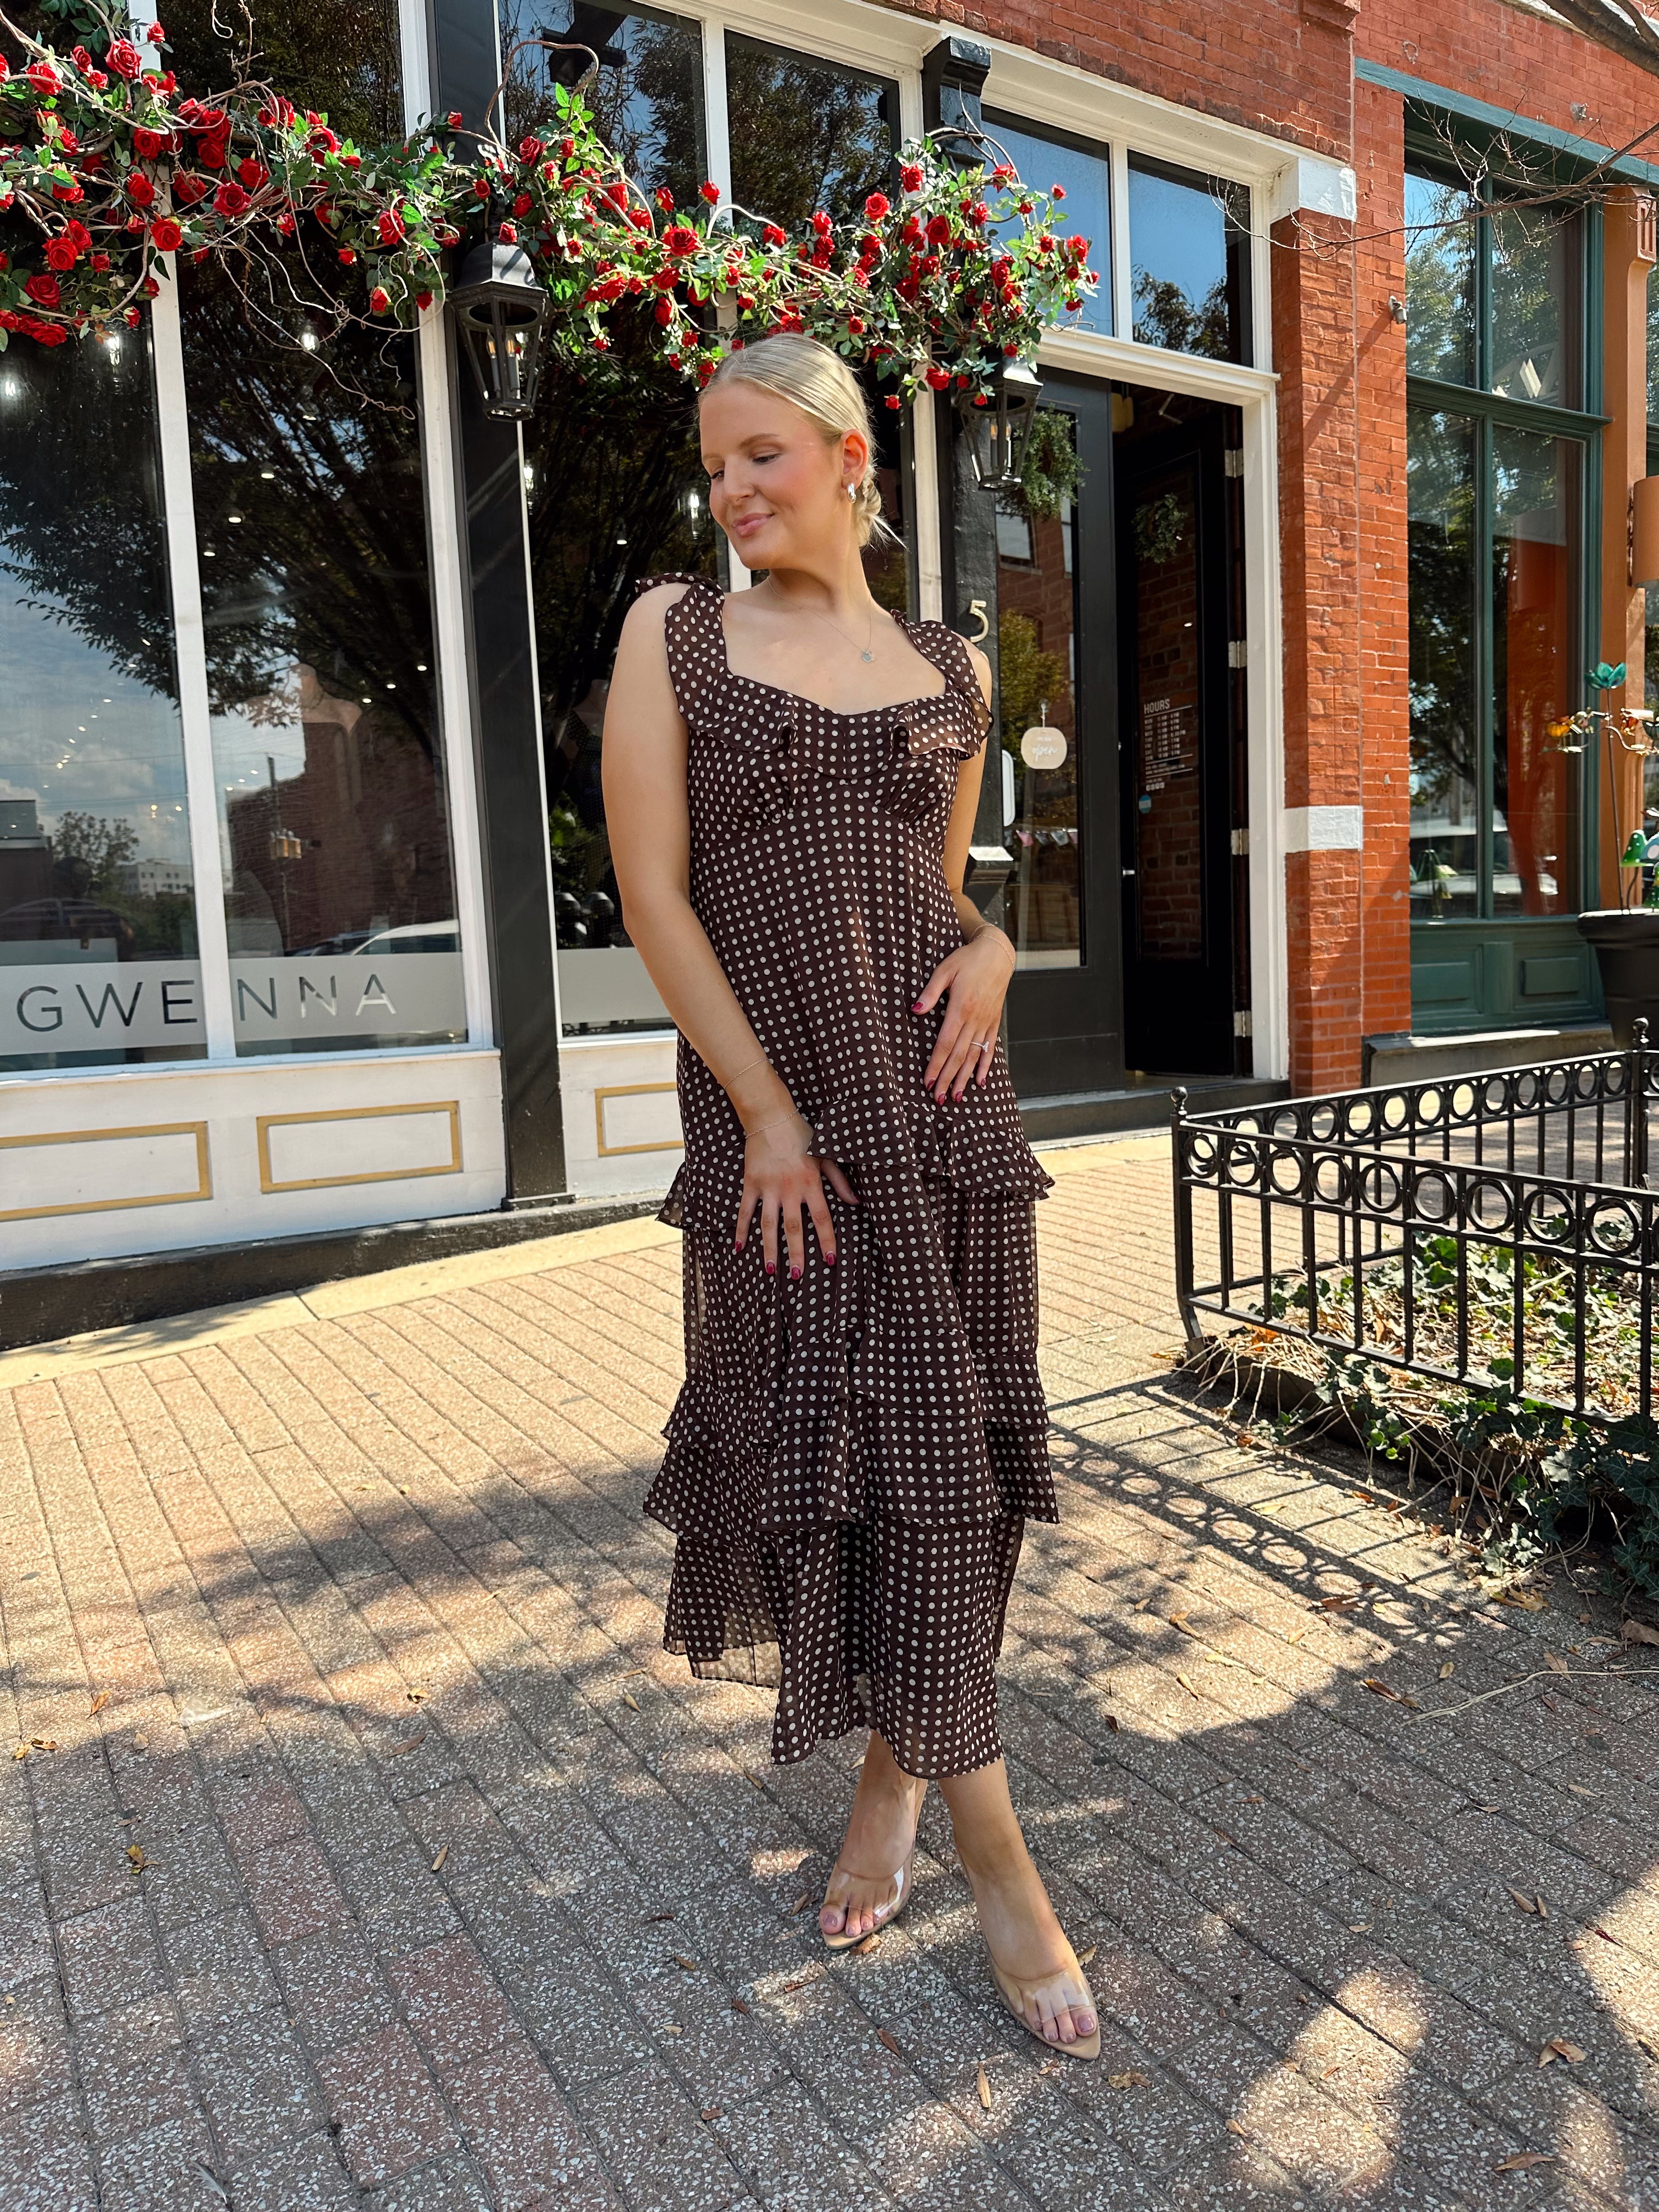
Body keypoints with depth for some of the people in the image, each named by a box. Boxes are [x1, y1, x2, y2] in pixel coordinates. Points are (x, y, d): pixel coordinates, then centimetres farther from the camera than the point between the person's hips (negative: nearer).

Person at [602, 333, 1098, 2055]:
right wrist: (771, 1114, -11)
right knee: (844, 1430, 5)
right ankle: (990, 1848, 25)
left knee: (944, 1431, 5)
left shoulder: (950, 669, 11)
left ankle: (894, 1777, 28)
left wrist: (988, 949, -3)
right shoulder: (673, 631, 3)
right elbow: (653, 894, -5)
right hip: (774, 1099, -2)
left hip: (938, 1088, 3)